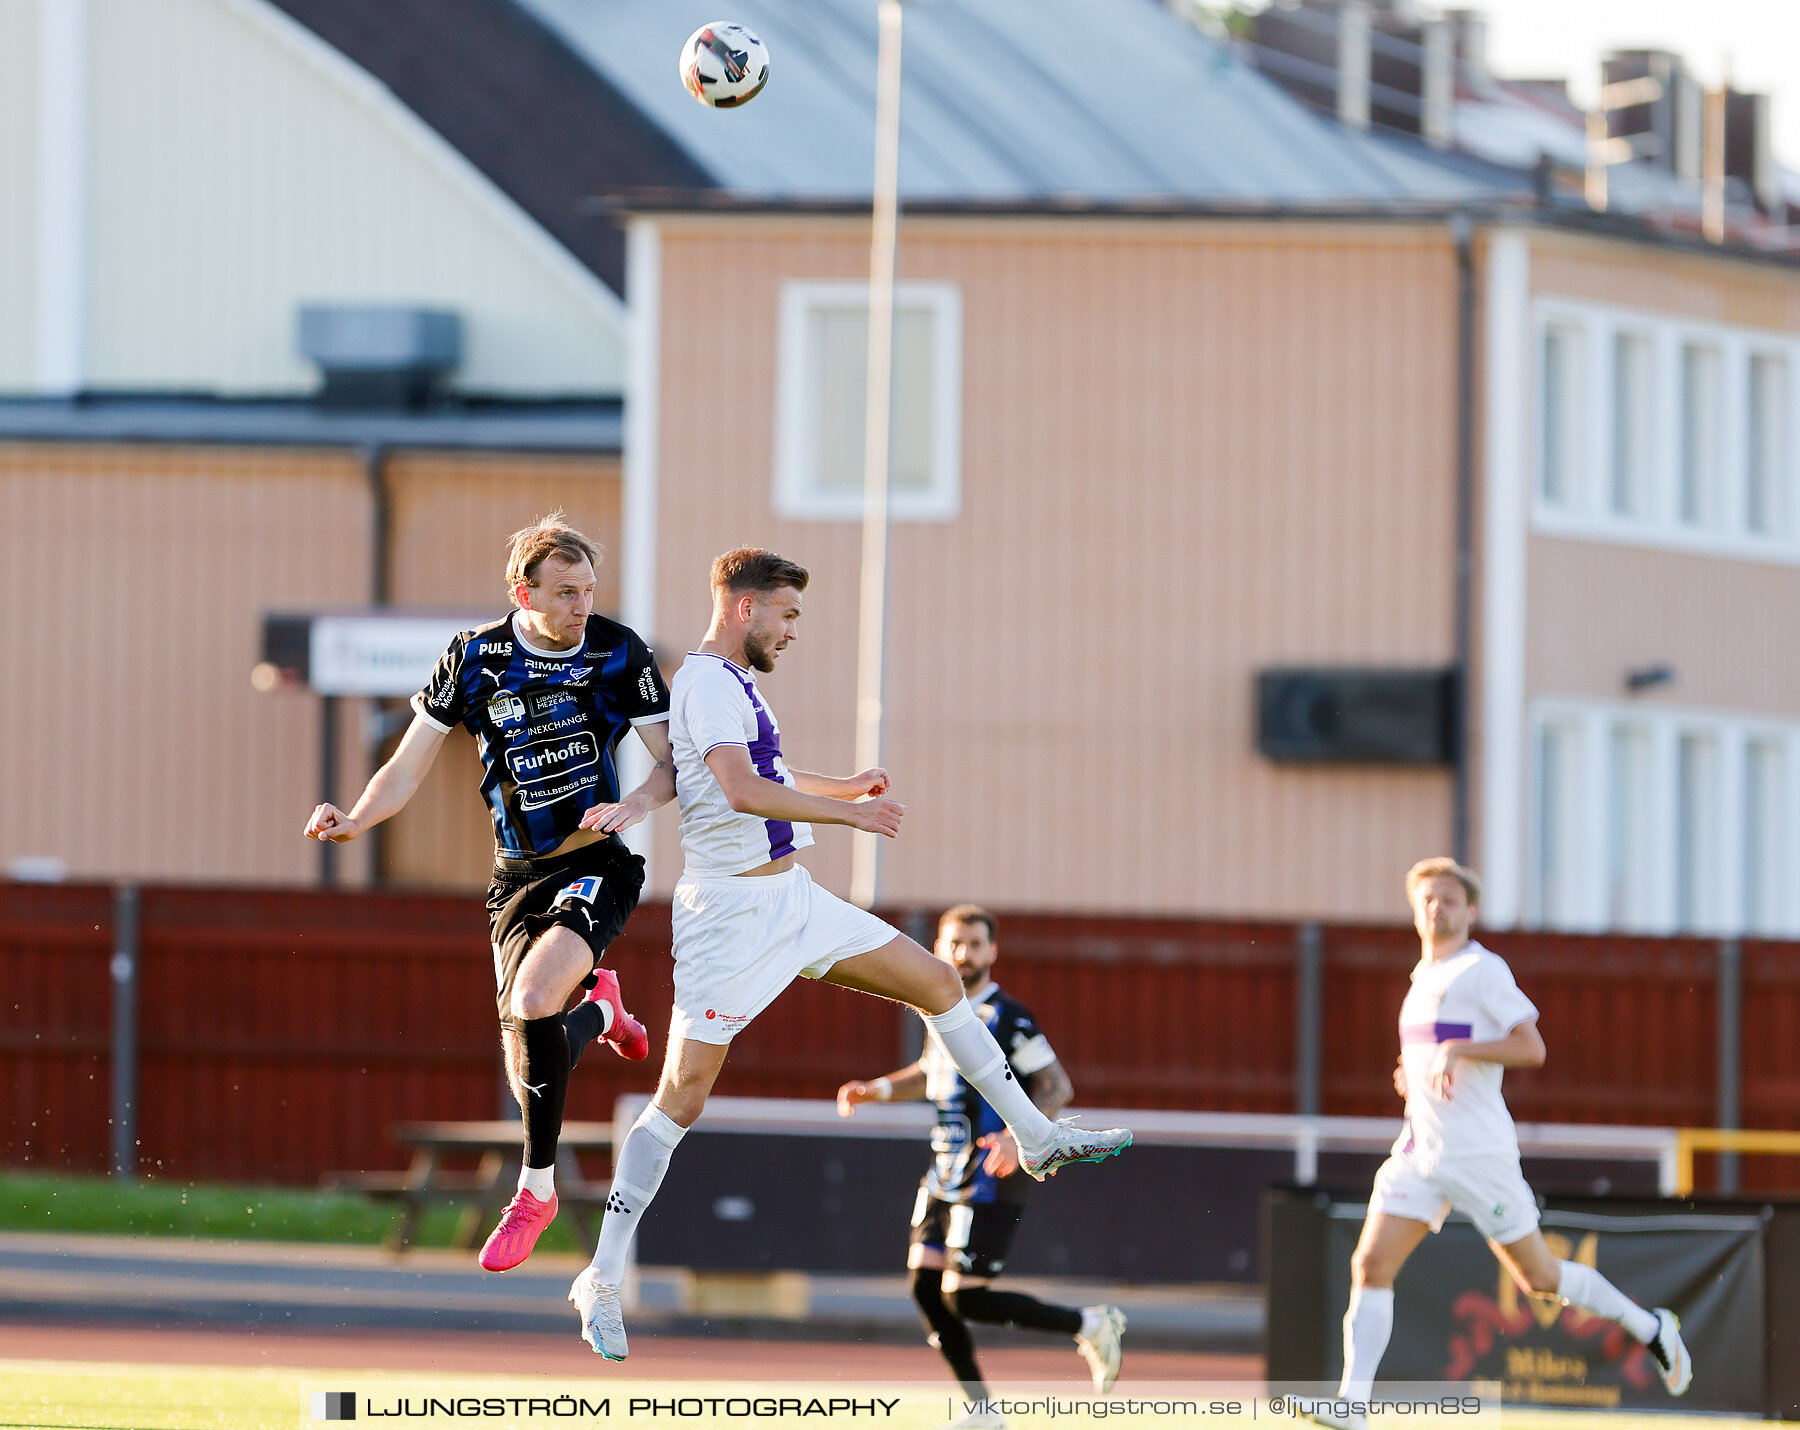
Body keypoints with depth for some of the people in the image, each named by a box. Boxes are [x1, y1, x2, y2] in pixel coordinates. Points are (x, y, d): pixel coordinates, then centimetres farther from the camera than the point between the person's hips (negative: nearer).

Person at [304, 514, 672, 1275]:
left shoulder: (619, 653, -6)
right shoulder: (476, 657, -2)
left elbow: (671, 761, -2)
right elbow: (409, 766, 2)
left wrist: (636, 804, -24)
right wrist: (357, 819, -16)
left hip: (596, 863, -3)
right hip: (518, 875, 3)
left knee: (532, 1002, -26)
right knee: (522, 1038, -6)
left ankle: (536, 1186, -9)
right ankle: (599, 1011, 34)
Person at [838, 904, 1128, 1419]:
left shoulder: (1005, 1017, -13)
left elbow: (1057, 1085, -16)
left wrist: (1020, 1135, -30)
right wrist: (874, 1090, 17)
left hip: (991, 1180, -8)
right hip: (947, 1174, 8)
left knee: (965, 1297, -12)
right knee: (926, 1285, 3)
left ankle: (1090, 1324, 2)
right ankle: (982, 1411, 12)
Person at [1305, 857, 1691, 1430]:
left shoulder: (1483, 970, -7)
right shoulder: (1425, 978, 17)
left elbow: (1532, 1048, -16)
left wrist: (1457, 1050, -25)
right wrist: (1415, 1075, 15)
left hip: (1478, 1152, -7)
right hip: (1419, 1149, 7)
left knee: (1539, 1277, 3)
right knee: (1370, 1264, -11)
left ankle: (1651, 1327, 24)